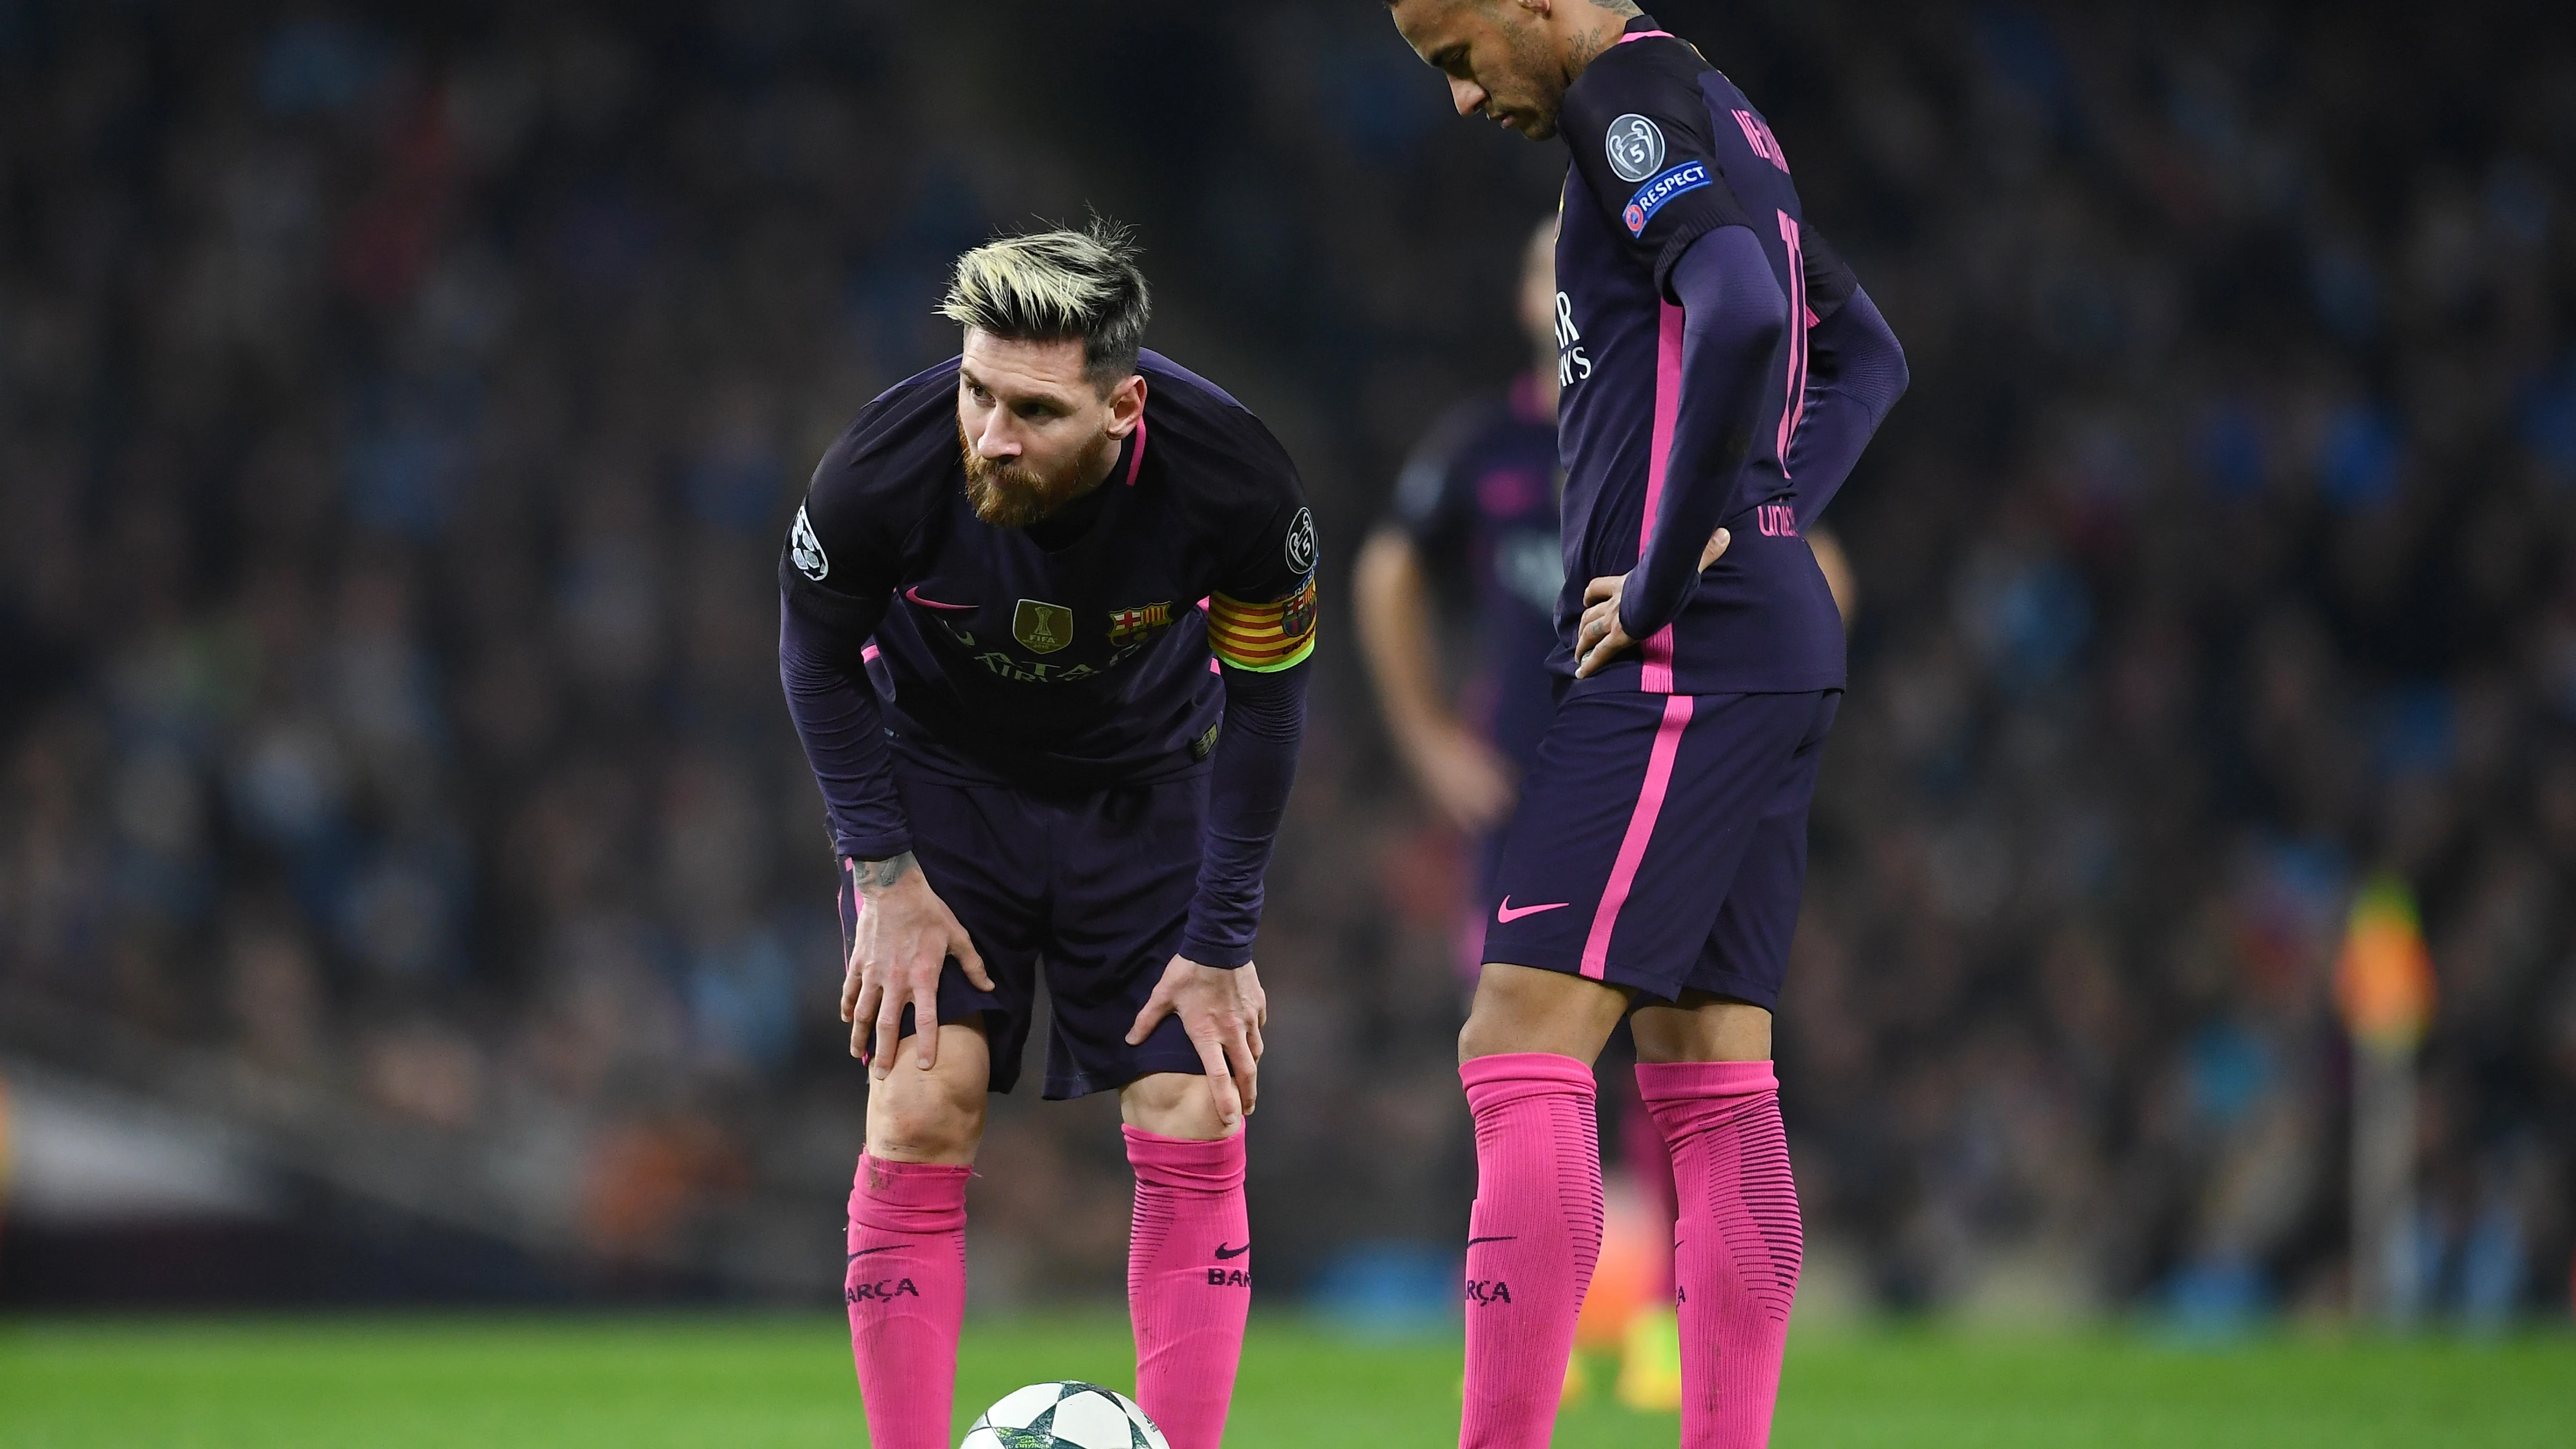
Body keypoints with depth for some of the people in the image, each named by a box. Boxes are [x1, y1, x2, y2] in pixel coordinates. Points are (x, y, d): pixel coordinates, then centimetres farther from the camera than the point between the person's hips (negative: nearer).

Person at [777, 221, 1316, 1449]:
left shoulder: (1235, 484, -30)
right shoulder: (883, 471, -31)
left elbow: (1265, 689, -11)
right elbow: (818, 655, -8)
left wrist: (1220, 941, -11)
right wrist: (883, 873, -13)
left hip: (1146, 784, 1)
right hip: (944, 776, -1)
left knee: (1194, 1133, -8)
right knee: (921, 1118, -12)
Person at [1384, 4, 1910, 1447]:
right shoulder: (1720, 117, 20)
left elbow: (1741, 315, -26)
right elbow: (1866, 354, 29)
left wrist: (1663, 581, -18)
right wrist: (1763, 518, 13)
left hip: (1684, 658, -10)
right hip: (1784, 642, 10)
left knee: (1523, 1047, -12)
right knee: (1712, 1085, 8)